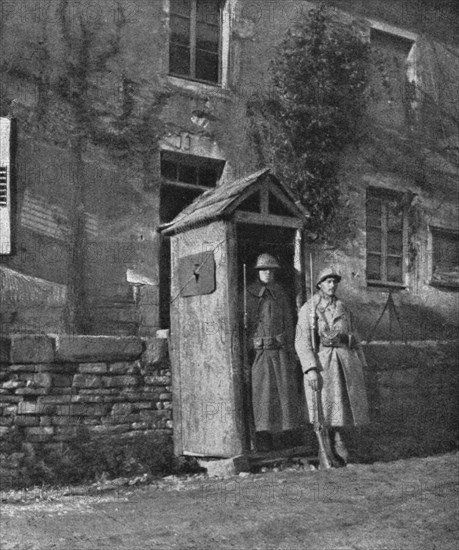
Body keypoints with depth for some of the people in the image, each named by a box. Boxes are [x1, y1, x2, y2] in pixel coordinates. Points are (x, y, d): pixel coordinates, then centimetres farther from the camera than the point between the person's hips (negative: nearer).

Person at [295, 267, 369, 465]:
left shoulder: (342, 308, 15)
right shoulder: (308, 309, -1)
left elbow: (353, 339, 19)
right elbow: (302, 342, -8)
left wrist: (361, 366, 12)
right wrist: (310, 369, -17)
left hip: (345, 361, 5)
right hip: (321, 362, -5)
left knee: (342, 408, 5)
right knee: (326, 410, -2)